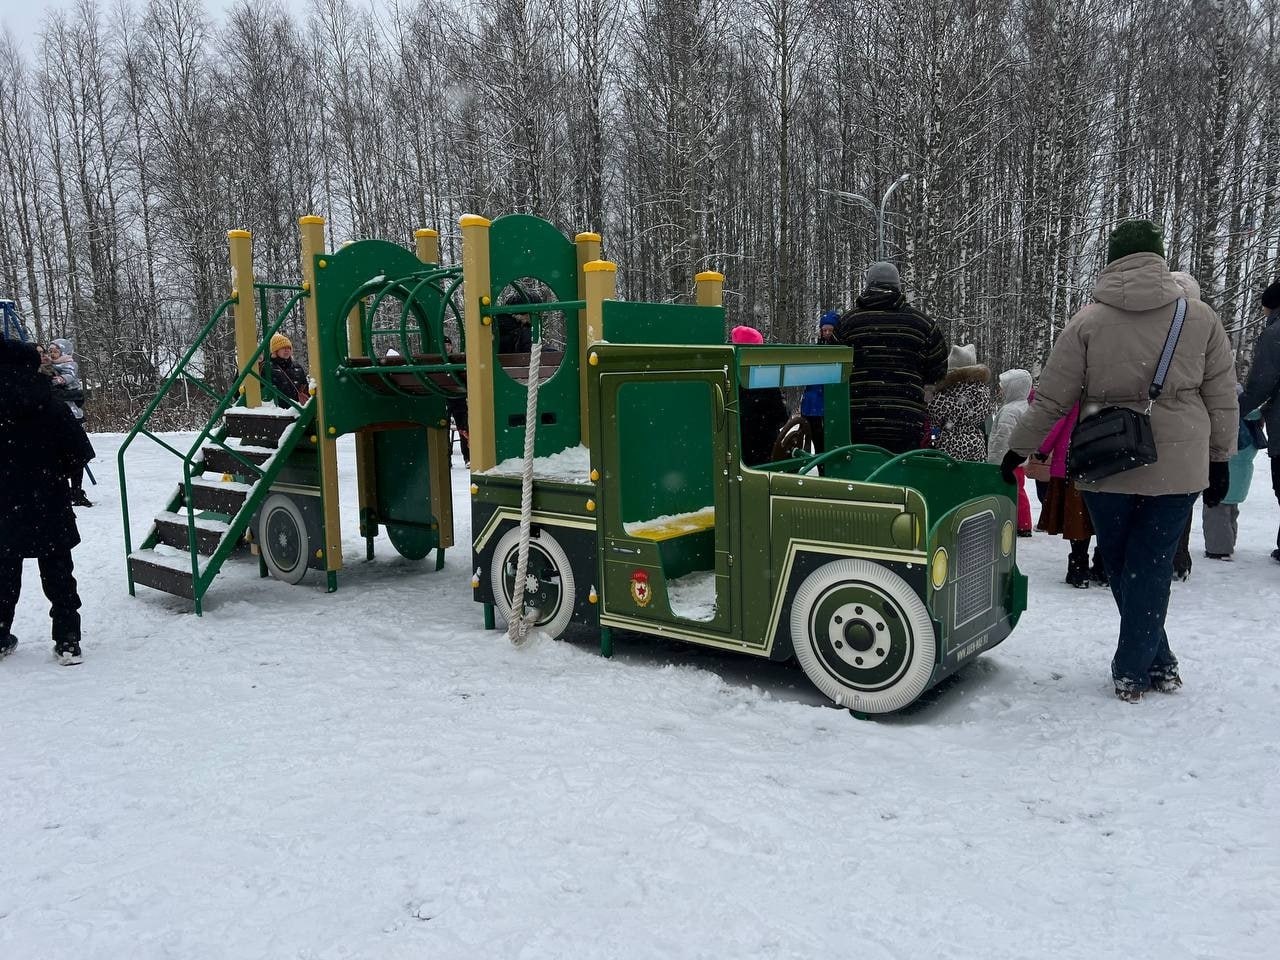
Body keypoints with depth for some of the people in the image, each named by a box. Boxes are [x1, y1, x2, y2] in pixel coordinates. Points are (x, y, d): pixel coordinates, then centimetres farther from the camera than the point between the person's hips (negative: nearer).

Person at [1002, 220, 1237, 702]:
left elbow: (1051, 400, -3)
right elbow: (1222, 398, 6)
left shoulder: (1087, 321, -4)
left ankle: (1155, 663, 24)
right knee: (1151, 567, 10)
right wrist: (1220, 459, 17)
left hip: (1106, 467, -1)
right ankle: (1134, 669, 15)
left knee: (1120, 567, 15)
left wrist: (1018, 450, 8)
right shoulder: (1199, 317, 1)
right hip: (1178, 467, 1)